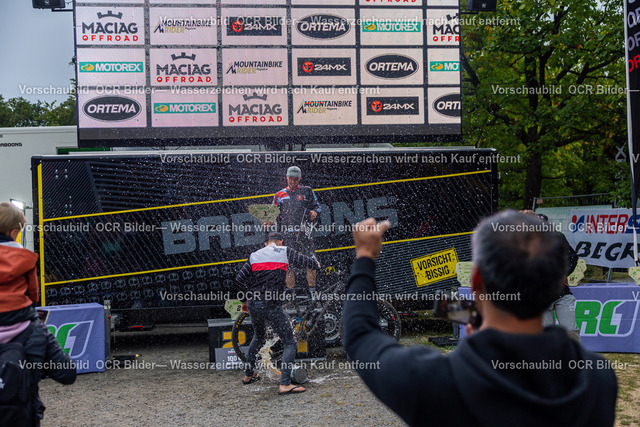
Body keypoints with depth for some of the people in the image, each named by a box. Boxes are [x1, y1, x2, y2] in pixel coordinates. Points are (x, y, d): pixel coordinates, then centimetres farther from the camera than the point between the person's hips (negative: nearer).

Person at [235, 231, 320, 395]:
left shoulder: (254, 255, 13)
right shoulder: (285, 252, 2)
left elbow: (240, 278, 8)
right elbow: (304, 261, 9)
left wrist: (244, 300, 20)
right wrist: (316, 264, 32)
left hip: (253, 304, 6)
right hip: (271, 305, -6)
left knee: (258, 337, 30)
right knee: (290, 342, 2)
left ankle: (248, 375, 39)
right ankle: (285, 384, -10)